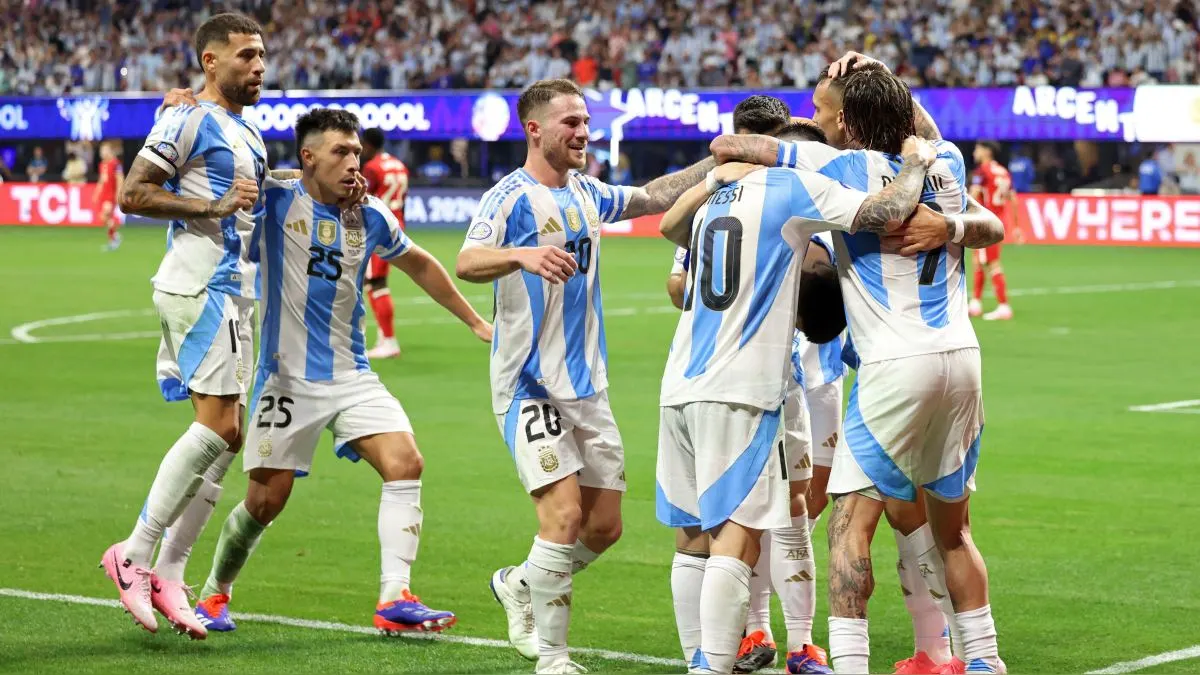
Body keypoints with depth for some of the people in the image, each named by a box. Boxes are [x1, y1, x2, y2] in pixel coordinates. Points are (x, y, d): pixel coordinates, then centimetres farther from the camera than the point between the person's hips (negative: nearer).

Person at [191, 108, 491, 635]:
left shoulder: (371, 219, 6)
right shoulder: (275, 201, -7)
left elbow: (418, 264, 24)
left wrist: (474, 321, 26)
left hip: (352, 375, 4)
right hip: (287, 376, -4)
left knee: (405, 463, -16)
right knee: (265, 499, -3)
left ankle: (395, 599, -16)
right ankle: (214, 595, 22)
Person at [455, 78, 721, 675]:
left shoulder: (586, 194, 10)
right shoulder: (511, 197, -12)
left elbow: (654, 197, 27)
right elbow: (466, 263, -28)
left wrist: (715, 164, 16)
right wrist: (523, 254, -47)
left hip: (587, 385, 7)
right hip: (530, 385, -7)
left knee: (604, 526, 8)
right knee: (564, 515, -16)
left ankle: (520, 584, 34)